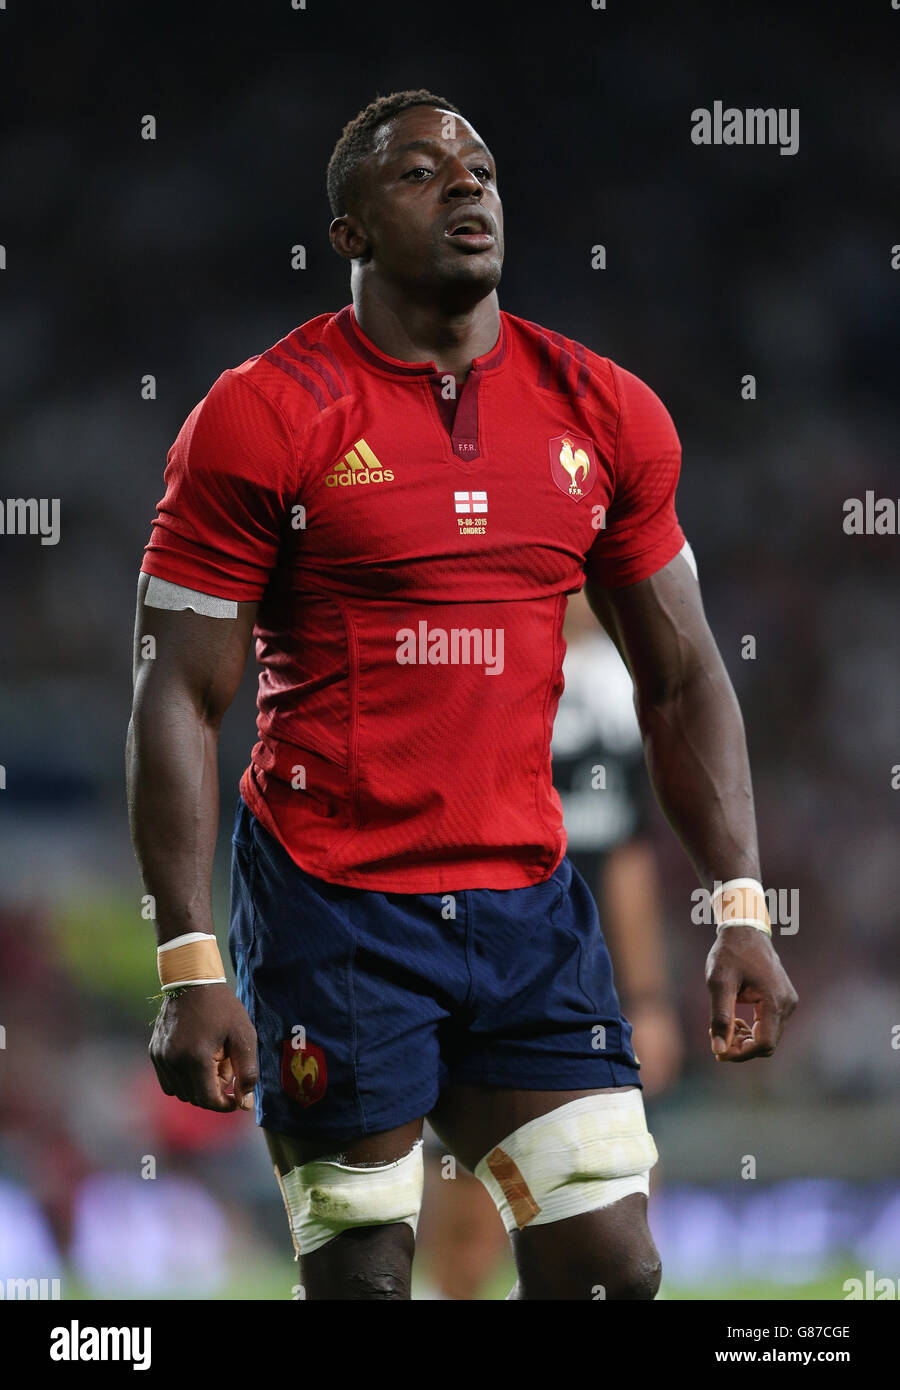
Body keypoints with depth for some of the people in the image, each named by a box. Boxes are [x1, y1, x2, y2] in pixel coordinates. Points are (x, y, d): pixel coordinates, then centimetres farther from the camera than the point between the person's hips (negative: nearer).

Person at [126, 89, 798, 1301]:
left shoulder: (605, 416, 7)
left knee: (613, 1269, -1)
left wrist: (741, 911, 4)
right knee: (361, 1276, -2)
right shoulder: (264, 418, -6)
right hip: (331, 909, -4)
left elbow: (681, 679, 14)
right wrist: (190, 966, -13)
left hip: (530, 900, 4)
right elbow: (179, 698, -6)